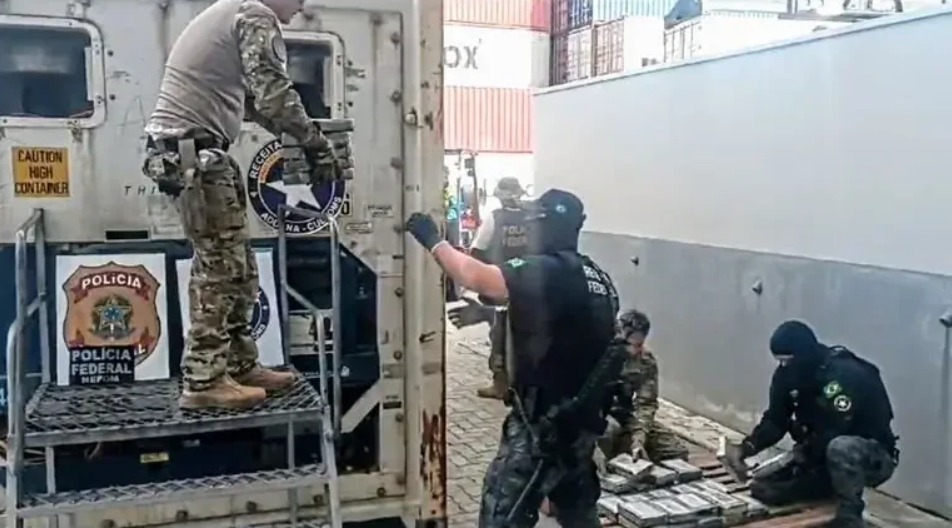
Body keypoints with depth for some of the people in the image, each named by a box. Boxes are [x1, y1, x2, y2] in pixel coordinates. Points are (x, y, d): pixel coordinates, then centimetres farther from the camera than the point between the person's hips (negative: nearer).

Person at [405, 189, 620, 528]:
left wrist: (433, 240, -13)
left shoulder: (544, 272, -19)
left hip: (544, 422, -9)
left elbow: (475, 277, -27)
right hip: (583, 418, 9)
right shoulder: (599, 279, 8)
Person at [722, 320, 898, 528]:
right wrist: (745, 448, -24)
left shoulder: (847, 375, -30)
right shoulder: (788, 373, -8)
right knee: (764, 486, -5)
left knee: (841, 447, -42)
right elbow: (774, 421, -7)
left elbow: (833, 435, -33)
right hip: (825, 455, 8)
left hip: (874, 457, -8)